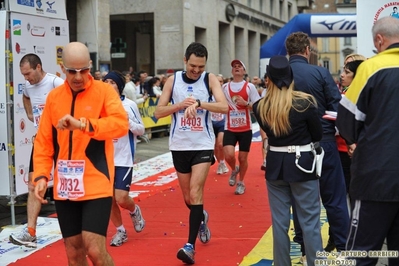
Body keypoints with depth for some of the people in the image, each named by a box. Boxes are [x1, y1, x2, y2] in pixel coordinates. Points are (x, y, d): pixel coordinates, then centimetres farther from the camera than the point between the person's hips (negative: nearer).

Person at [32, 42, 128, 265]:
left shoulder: (104, 91, -5)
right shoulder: (53, 97, 8)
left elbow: (121, 123, -22)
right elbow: (43, 142, 9)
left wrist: (83, 124, -33)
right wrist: (41, 175, -3)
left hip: (96, 185, -4)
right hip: (64, 188, 5)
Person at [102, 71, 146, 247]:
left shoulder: (130, 105, -6)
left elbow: (141, 130, 0)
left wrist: (128, 121, -16)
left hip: (124, 159, -3)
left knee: (121, 198, -10)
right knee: (109, 199, 6)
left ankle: (134, 211, 25)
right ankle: (120, 231, 26)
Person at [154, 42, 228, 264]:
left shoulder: (210, 79, -6)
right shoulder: (173, 80, 0)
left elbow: (224, 106, -19)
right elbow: (159, 112, -2)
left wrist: (198, 103, -32)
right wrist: (181, 104, -17)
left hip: (203, 144, -3)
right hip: (179, 145, 3)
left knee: (195, 192, -14)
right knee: (187, 197, 14)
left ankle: (191, 245, -13)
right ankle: (202, 218, 47)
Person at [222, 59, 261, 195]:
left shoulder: (250, 87, -2)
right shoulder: (225, 87, 4)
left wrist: (246, 103, -18)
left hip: (245, 128, -1)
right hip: (229, 128, 1)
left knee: (243, 158, 6)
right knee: (229, 155, -16)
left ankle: (241, 183, 28)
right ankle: (234, 170, 18)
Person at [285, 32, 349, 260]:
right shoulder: (320, 73, -10)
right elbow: (337, 107, -10)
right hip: (323, 142, -2)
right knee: (334, 198, 7)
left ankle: (307, 250, 16)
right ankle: (344, 248, 10)